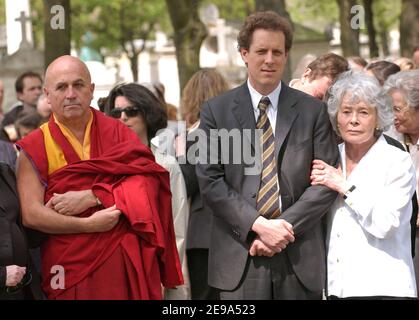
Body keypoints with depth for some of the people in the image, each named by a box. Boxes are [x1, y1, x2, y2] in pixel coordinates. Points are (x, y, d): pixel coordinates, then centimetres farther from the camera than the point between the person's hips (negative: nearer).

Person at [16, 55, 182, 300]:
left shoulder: (118, 133, 7)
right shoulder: (34, 148, 1)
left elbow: (148, 182, -6)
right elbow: (32, 215, -9)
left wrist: (91, 197, -15)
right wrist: (88, 225, -17)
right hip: (70, 268, -1)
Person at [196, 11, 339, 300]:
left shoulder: (313, 111, 7)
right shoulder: (216, 111, 5)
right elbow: (210, 181, -2)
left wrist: (287, 227, -10)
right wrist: (258, 225, -12)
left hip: (300, 255, 1)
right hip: (239, 256, -1)